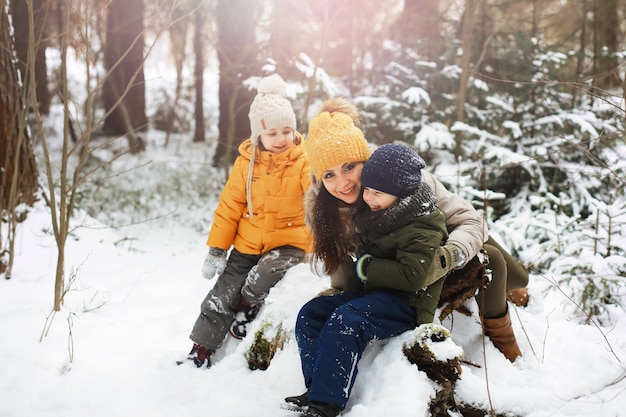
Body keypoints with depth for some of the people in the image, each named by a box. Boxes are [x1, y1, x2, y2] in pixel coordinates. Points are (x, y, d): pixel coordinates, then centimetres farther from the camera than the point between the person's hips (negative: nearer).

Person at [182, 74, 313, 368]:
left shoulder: (304, 162, -10)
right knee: (219, 299, 3)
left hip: (289, 243, -3)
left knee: (263, 275, -32)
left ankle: (246, 311, 0)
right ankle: (200, 353, 19)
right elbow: (230, 207, 4)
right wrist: (216, 250, 2)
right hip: (247, 244, 3)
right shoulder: (247, 161, 0)